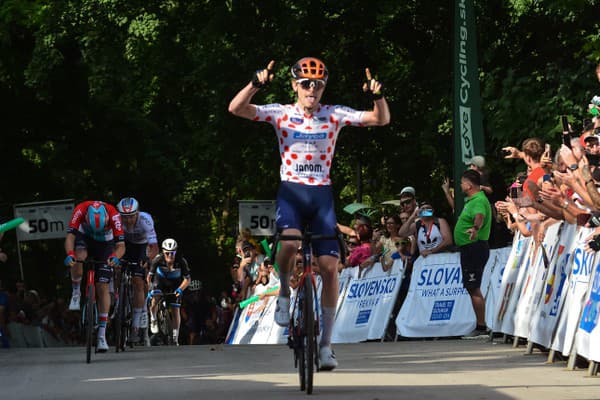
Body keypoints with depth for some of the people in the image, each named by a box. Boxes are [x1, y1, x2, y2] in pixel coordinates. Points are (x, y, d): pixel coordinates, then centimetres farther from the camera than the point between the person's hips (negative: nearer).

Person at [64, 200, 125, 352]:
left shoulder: (113, 215, -35)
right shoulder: (80, 210, -35)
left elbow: (121, 246, -35)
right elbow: (70, 237, -38)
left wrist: (115, 257, -56)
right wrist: (70, 254, -57)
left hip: (105, 244, -1)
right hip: (85, 238, 1)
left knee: (102, 288, -8)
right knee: (79, 256, -35)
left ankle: (102, 335, -5)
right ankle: (76, 293, -8)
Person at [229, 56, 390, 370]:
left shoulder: (334, 115, 3)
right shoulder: (281, 114, -1)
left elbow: (381, 120, -1)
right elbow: (236, 108, -12)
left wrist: (377, 95, -20)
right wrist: (256, 84, -29)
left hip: (322, 194, 2)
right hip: (291, 191, -2)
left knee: (330, 266, -6)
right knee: (290, 241, -33)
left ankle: (325, 342, 5)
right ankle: (284, 292, -1)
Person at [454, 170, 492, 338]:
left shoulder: (479, 201, -17)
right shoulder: (472, 200, 16)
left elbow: (479, 216, -39)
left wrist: (475, 228, -59)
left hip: (475, 247, -11)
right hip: (469, 248, 11)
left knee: (473, 288, -12)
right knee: (472, 288, 13)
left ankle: (481, 327, -11)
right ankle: (480, 326, 18)